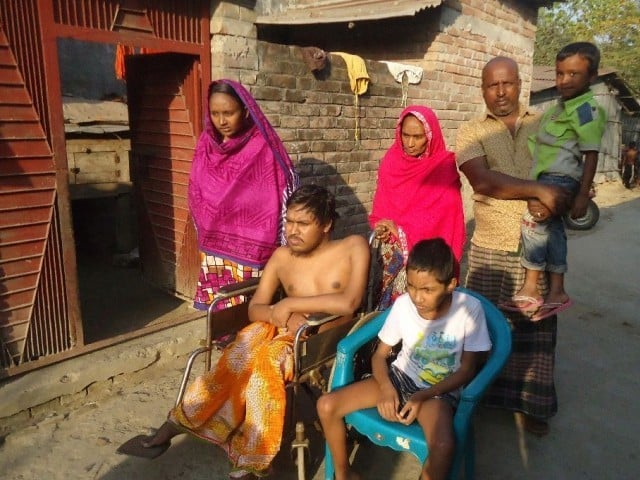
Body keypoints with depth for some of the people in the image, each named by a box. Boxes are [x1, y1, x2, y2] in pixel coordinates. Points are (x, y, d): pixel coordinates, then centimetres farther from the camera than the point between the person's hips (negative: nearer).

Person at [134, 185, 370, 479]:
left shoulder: (354, 247, -5)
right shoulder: (281, 257, 7)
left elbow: (348, 303, -20)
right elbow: (254, 309, 3)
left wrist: (289, 304, -15)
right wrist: (281, 316, -18)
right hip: (287, 334, 4)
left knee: (265, 356, -33)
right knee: (254, 336, -30)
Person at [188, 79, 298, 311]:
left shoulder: (263, 147, -12)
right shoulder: (206, 144, 5)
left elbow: (284, 191, -11)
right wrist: (206, 236, 16)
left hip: (248, 248, -5)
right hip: (213, 247, 5)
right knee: (217, 306, 12)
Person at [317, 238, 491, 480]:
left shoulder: (470, 308, -19)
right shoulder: (403, 304, -12)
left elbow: (467, 370, -10)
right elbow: (380, 354, 0)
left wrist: (424, 396, -20)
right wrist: (386, 388, -20)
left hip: (439, 390, -3)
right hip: (400, 376, 3)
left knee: (444, 446, -36)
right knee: (326, 406, -12)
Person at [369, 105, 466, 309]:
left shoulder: (444, 167, -8)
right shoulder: (391, 161, 3)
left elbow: (444, 214, -13)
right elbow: (380, 207, 5)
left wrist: (400, 228, -17)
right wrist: (380, 226, -15)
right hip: (393, 249, 3)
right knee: (393, 299, 6)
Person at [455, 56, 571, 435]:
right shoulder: (471, 132, 0)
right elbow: (483, 180, -16)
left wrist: (550, 201, -17)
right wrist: (540, 190, -22)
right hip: (489, 250, -1)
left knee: (535, 328, 10)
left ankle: (530, 403, 27)